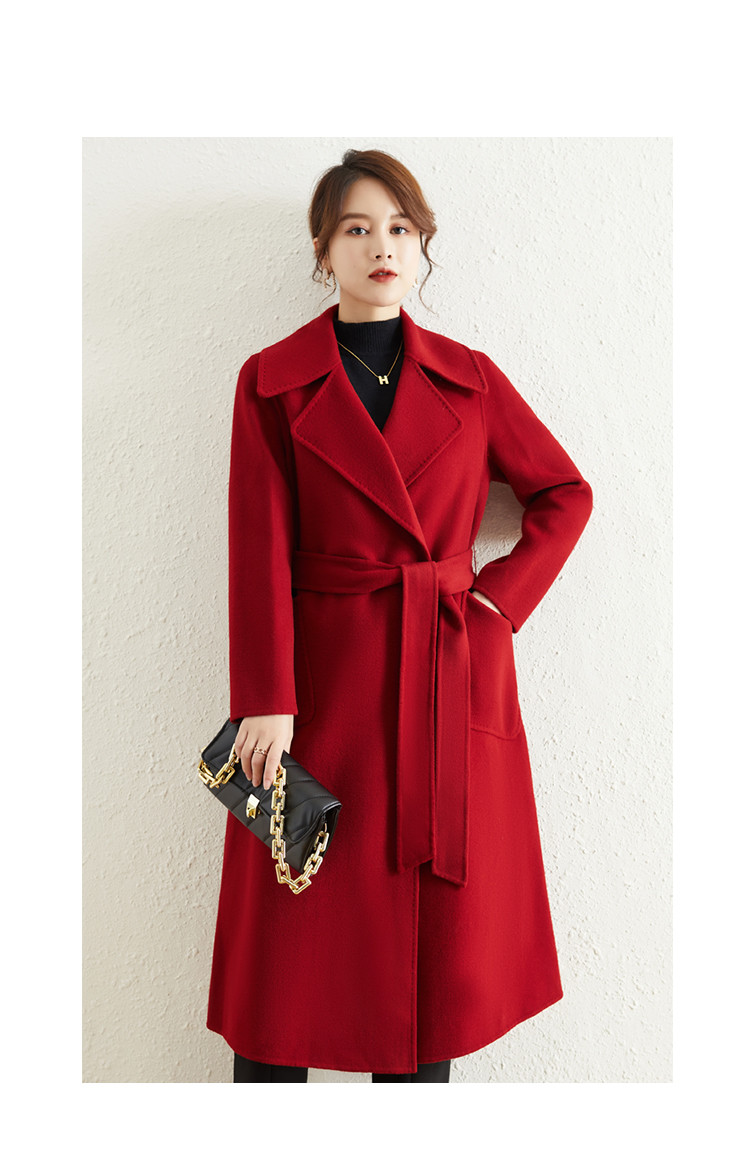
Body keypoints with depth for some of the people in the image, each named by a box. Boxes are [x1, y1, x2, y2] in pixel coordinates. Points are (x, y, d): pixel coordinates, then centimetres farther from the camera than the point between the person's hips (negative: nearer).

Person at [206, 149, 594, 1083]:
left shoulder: (470, 379, 7)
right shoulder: (272, 382, 2)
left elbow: (565, 493, 15)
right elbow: (260, 550, -5)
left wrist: (505, 592, 1)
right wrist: (266, 702, -11)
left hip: (452, 681, 2)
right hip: (323, 679, -1)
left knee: (434, 938, 10)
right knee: (295, 936, 7)